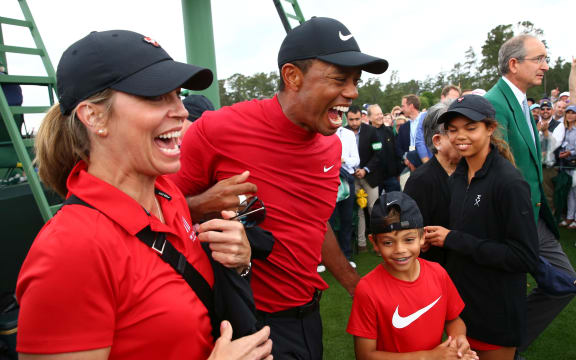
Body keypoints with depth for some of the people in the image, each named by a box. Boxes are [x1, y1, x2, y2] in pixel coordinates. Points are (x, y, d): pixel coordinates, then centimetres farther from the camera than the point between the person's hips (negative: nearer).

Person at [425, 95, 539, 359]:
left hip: (496, 312, -7)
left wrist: (453, 239, -23)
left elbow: (526, 257, -23)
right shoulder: (459, 176, 2)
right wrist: (436, 237, -6)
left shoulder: (510, 183, -21)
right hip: (459, 298, 7)